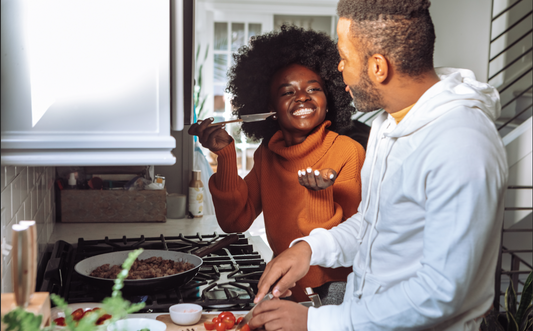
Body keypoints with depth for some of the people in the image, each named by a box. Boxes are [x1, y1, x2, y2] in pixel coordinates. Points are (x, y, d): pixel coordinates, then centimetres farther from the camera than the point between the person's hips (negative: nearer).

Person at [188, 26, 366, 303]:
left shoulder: (348, 151, -14)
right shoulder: (267, 154, 2)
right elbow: (235, 222, -3)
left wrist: (322, 195, -34)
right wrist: (225, 154, -11)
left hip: (333, 286, -3)